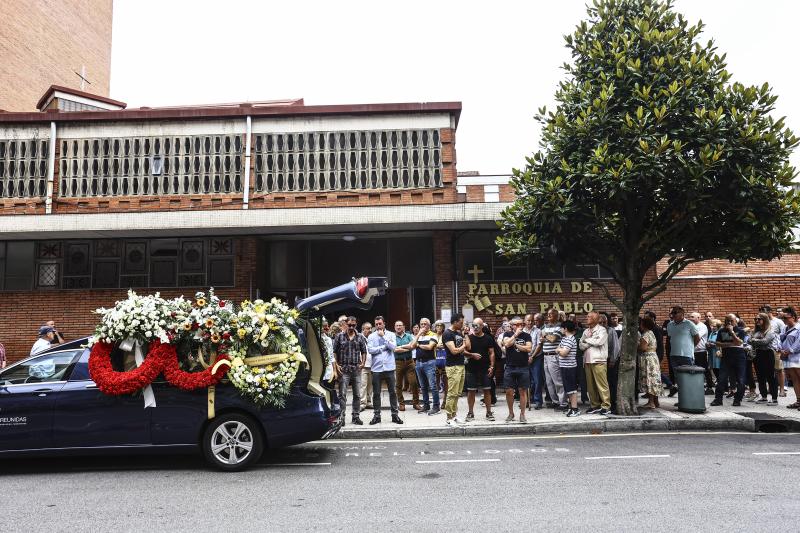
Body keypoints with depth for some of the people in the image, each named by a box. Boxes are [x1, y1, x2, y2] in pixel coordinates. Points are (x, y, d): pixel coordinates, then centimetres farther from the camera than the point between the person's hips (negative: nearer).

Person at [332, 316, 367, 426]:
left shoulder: (360, 337, 8)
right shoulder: (339, 336, 2)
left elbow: (364, 351, 14)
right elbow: (334, 351, 2)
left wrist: (363, 363, 1)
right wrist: (336, 364, -5)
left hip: (356, 369, 3)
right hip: (343, 369, -2)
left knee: (357, 394, 7)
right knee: (342, 394, -3)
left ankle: (356, 416, 17)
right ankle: (341, 416, 4)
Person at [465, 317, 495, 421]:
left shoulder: (488, 338, 3)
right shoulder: (469, 338, 0)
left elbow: (491, 353, 5)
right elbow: (464, 352, -1)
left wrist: (491, 366, -4)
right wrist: (472, 355, -19)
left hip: (485, 369, 1)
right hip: (471, 369, -1)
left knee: (487, 390, 4)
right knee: (471, 391, 4)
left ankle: (489, 412, 13)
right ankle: (471, 413, 14)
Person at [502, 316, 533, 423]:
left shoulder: (526, 336, 6)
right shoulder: (507, 334, 6)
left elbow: (529, 348, -8)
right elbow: (507, 344, -15)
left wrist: (515, 344, -7)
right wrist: (516, 334, -11)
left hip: (523, 367, 0)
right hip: (510, 367, 0)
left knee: (523, 391, 2)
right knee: (509, 391, 3)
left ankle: (522, 414, 12)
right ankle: (511, 413, 19)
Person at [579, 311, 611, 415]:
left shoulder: (602, 330, 0)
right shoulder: (586, 331, 17)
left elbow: (599, 341, -17)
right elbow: (581, 345, 7)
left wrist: (587, 340, -2)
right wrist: (592, 341, -8)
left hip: (598, 361, -6)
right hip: (587, 361, 6)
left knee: (602, 384, -7)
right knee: (590, 385, 7)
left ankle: (606, 406, -2)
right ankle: (595, 405, 15)